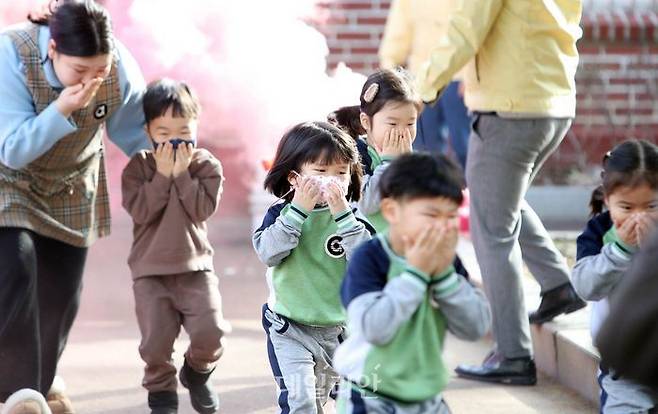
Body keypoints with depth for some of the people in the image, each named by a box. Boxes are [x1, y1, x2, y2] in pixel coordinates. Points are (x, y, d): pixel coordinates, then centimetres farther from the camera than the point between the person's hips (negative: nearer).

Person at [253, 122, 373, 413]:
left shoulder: (352, 217, -7)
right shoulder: (281, 214, -7)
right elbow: (268, 253, -23)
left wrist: (342, 213, -28)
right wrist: (299, 210, -27)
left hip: (337, 327, 2)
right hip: (289, 328, -2)